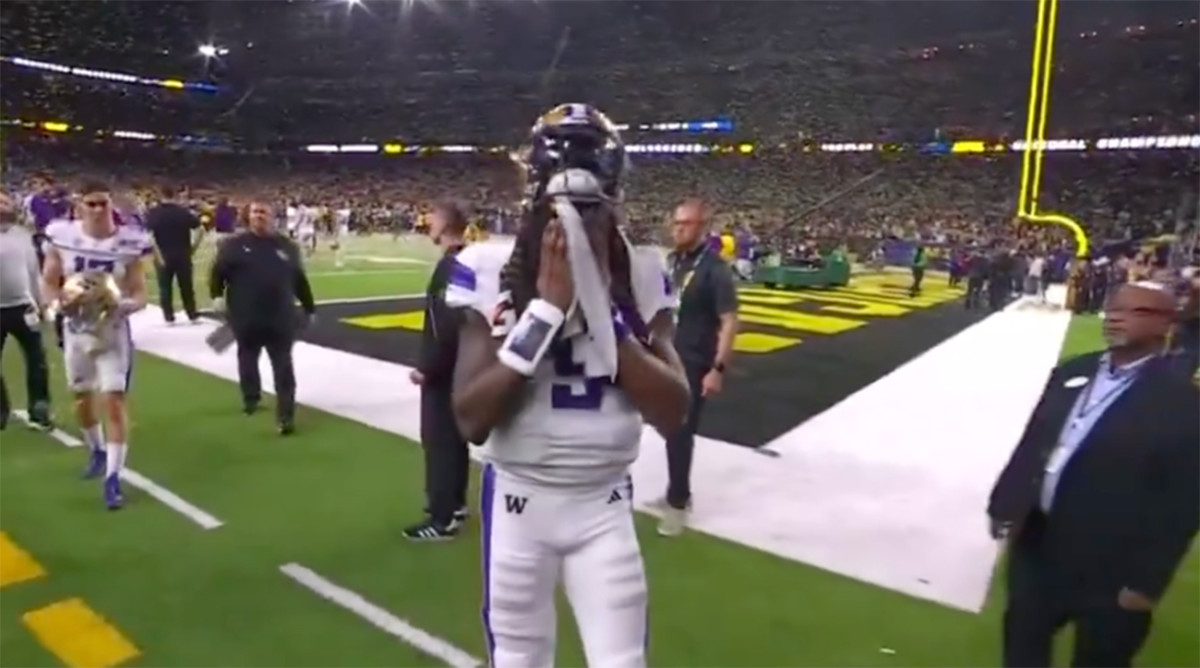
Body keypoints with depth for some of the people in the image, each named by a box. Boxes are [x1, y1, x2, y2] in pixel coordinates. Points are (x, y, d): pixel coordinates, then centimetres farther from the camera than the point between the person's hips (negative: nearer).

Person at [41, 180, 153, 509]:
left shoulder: (129, 242, -11)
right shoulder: (62, 237, -8)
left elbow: (140, 294, -7)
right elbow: (48, 283, 1)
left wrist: (122, 305, -28)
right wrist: (60, 303, -20)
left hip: (113, 330, -3)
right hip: (75, 330, 3)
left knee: (114, 400, -9)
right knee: (82, 399, 17)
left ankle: (113, 479, -4)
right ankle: (97, 452, 44)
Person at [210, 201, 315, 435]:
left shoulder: (287, 246, 7)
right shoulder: (235, 243, 2)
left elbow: (299, 280, 12)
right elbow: (218, 270, 2)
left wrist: (309, 308, 15)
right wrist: (217, 295, -13)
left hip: (280, 319, 0)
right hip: (246, 319, 0)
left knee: (283, 366, -3)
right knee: (247, 360, 18)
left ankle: (286, 415, -3)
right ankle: (250, 398, 40)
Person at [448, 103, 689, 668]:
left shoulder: (640, 274, -6)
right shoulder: (492, 270, -11)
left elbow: (673, 413, -13)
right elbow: (470, 420, -18)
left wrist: (602, 304, -20)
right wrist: (546, 306, -24)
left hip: (604, 505, 1)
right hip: (518, 500, 0)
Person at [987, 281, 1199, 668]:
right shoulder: (1071, 372, 3)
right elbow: (1031, 442, 8)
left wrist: (1146, 582, -15)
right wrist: (1006, 505, 6)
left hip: (1109, 570, -5)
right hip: (1037, 545, 5)